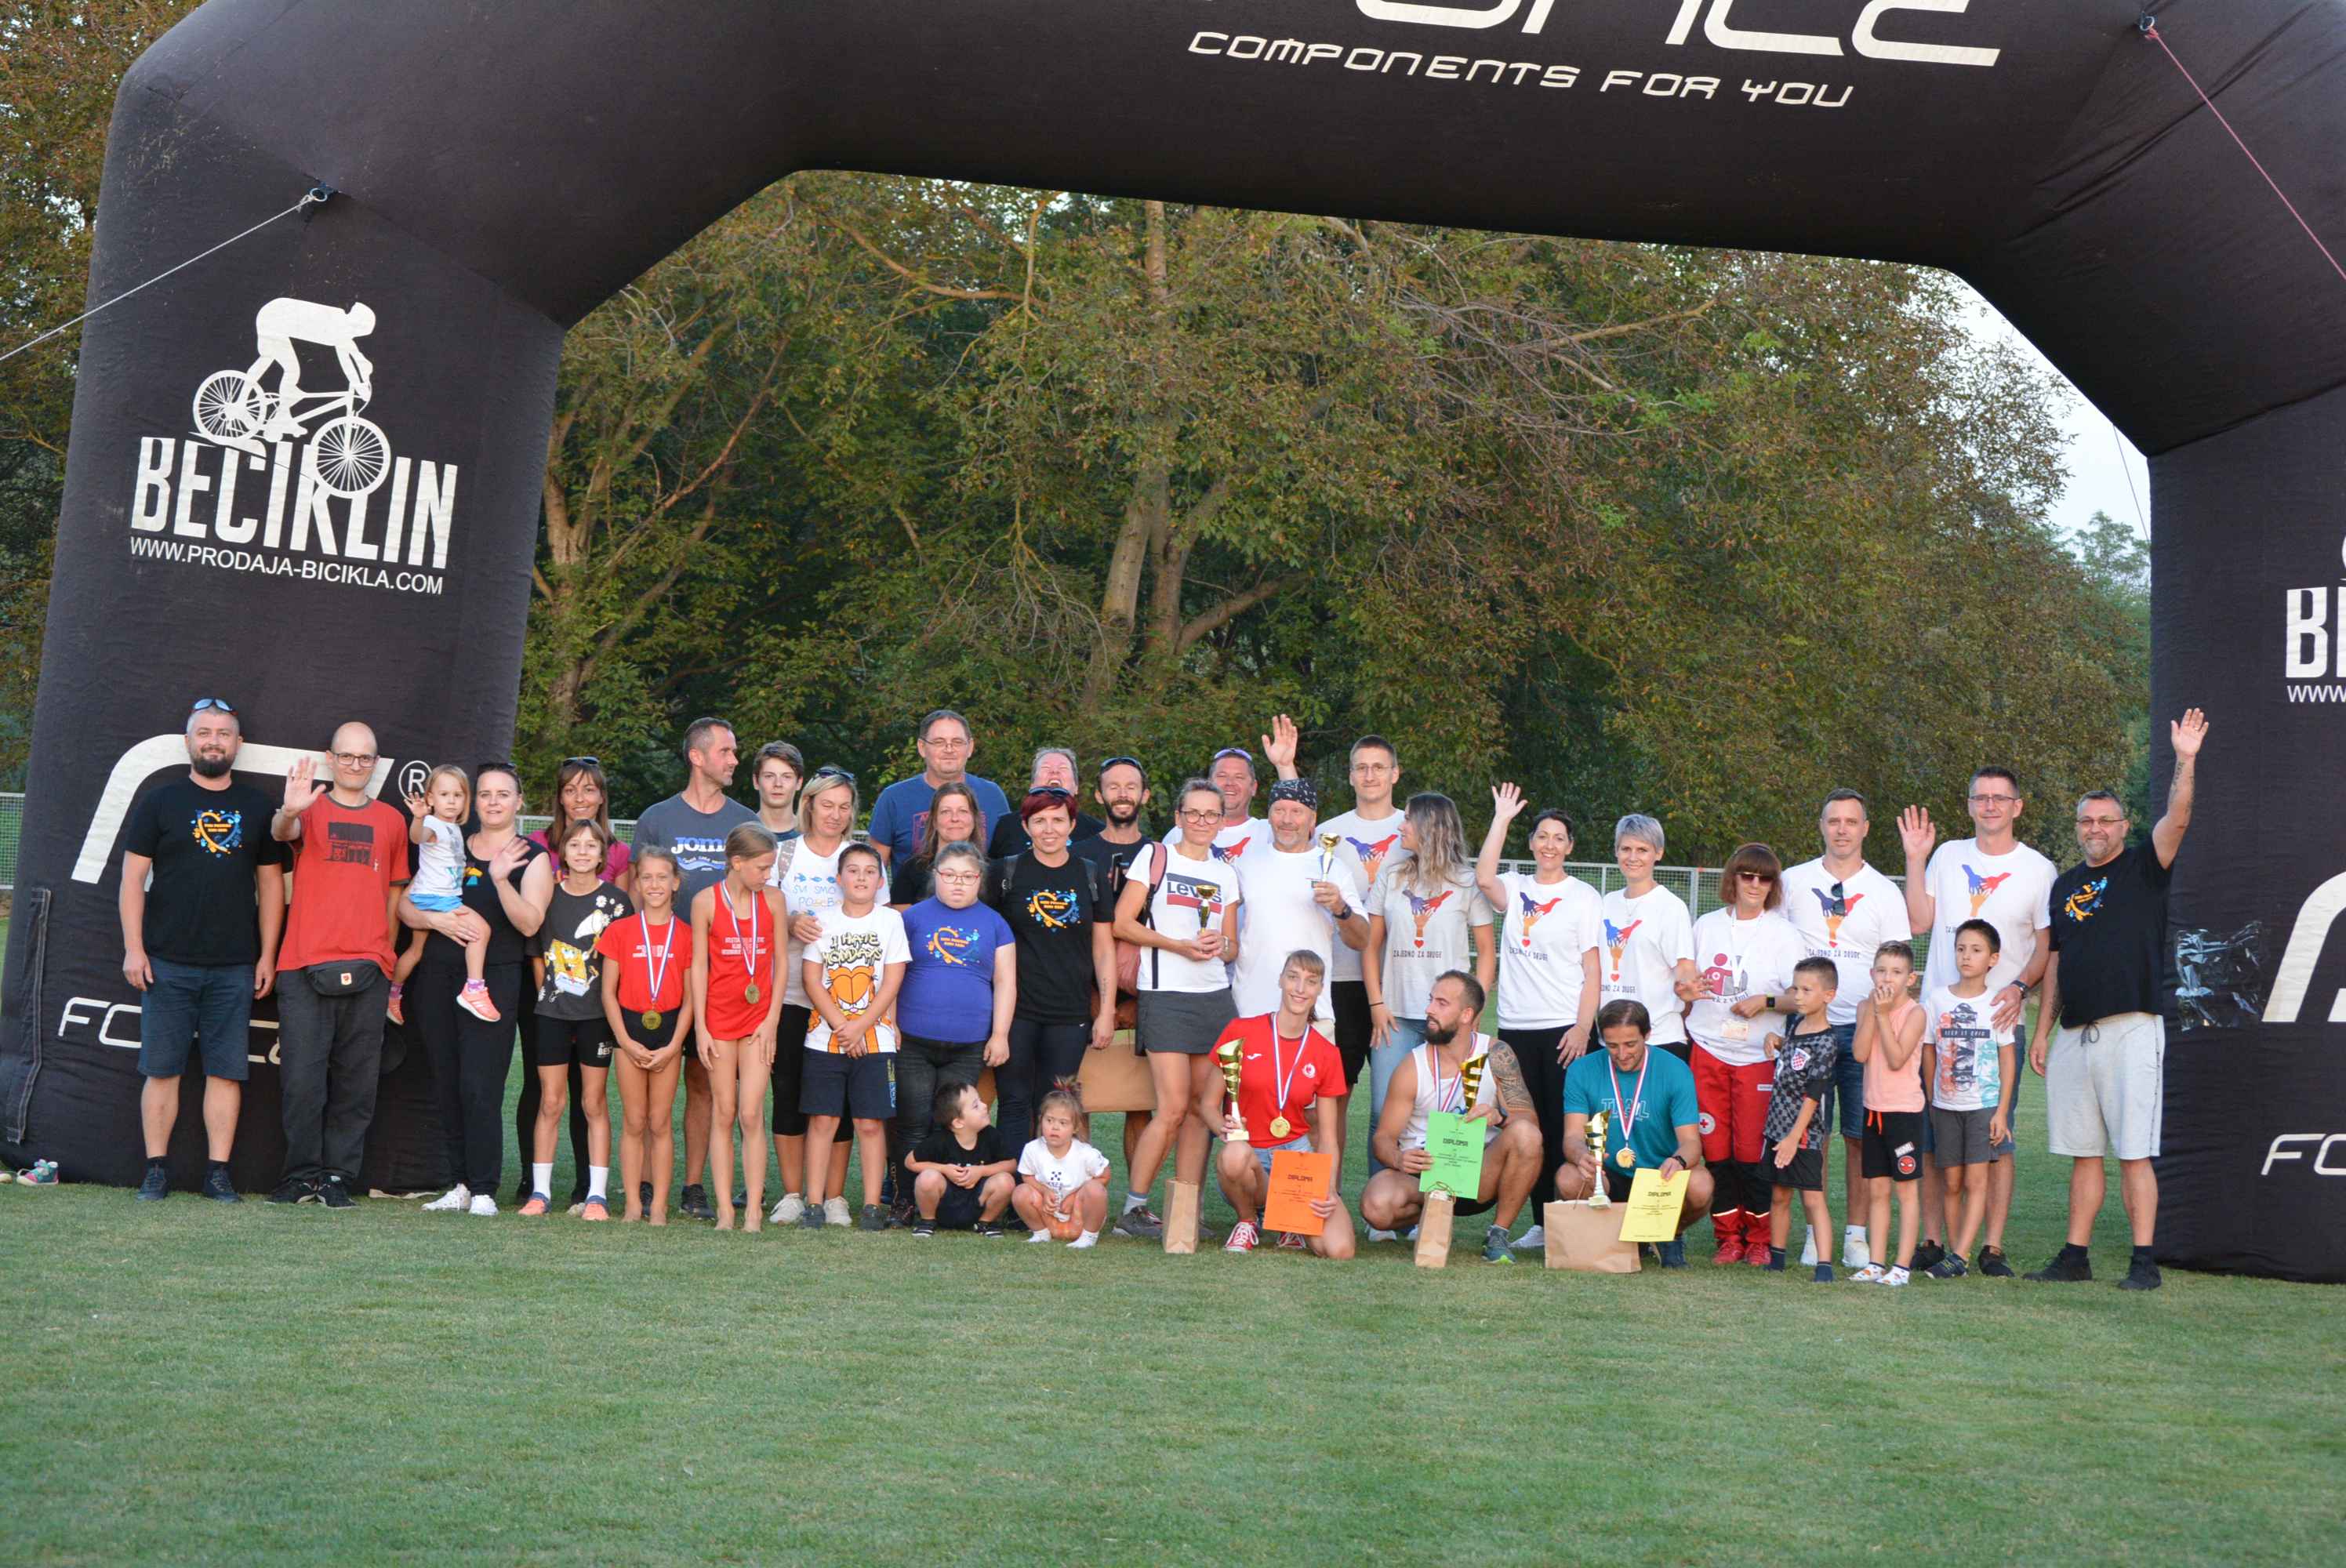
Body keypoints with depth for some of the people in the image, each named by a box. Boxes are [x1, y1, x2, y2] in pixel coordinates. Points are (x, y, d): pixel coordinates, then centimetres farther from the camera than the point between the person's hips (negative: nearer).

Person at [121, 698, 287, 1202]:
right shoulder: (159, 801, 5)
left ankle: (219, 1172, 6)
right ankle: (156, 1170, 8)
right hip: (167, 964, -2)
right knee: (161, 1069, 0)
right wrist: (133, 949, -5)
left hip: (235, 968, 2)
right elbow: (132, 878, 2)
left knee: (226, 1071, 1)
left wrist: (267, 955, 6)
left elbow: (271, 884, 13)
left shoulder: (257, 807, 11)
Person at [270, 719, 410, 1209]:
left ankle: (338, 1178, 9)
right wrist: (289, 811, -39)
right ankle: (302, 1175, 6)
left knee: (356, 1081, 2)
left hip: (367, 970, 2)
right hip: (304, 967, -2)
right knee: (301, 1078, -5)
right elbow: (281, 833, -16)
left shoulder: (392, 821, 15)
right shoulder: (311, 810, 7)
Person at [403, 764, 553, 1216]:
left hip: (493, 979, -4)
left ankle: (484, 1191, -6)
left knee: (480, 1086, -12)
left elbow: (530, 922, -11)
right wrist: (437, 919, -9)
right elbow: (404, 904, 10)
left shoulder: (532, 857, 3)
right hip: (437, 977, 4)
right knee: (447, 1086, 6)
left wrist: (501, 879, -25)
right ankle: (461, 1184, 13)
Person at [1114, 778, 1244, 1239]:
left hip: (1215, 998, 5)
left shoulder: (1225, 876, 17)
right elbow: (1121, 923, -2)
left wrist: (1221, 947, -5)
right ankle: (1134, 1209, -3)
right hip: (1167, 996, -5)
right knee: (1173, 1108, -12)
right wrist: (1180, 945, -12)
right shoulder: (1155, 857, 4)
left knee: (1202, 1108, 2)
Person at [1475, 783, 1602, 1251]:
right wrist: (1502, 818, -10)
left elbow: (1592, 970, 0)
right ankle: (1540, 1222, 10)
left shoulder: (1584, 897, 4)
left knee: (1565, 1128, -5)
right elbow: (1484, 878, -14)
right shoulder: (1515, 888, 10)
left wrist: (1582, 1027, -10)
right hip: (1516, 1027, 3)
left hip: (1563, 1028, -3)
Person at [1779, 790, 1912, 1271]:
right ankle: (1816, 1232, 6)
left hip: (1864, 1028, 0)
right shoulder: (1793, 883, 8)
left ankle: (1856, 1233, 8)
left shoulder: (1884, 892, 8)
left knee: (1862, 1133, 0)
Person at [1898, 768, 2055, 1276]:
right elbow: (1920, 920, 6)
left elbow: (2048, 946, 4)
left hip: (1999, 1017, -2)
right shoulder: (1948, 855, 11)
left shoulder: (2038, 869, 4)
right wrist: (1915, 859, 1)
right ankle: (1931, 1240, 9)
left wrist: (2019, 987, -12)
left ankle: (1993, 1247, 3)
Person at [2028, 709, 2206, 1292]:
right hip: (2074, 1035, 5)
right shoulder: (2065, 884, 17)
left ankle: (2144, 1261, -4)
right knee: (2083, 1152, 9)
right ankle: (2075, 1256, 14)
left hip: (2132, 1029, -5)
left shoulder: (2143, 867, 3)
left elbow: (2177, 820, -15)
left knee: (2134, 1152, -6)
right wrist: (2043, 1029, 14)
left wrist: (2186, 760, -28)